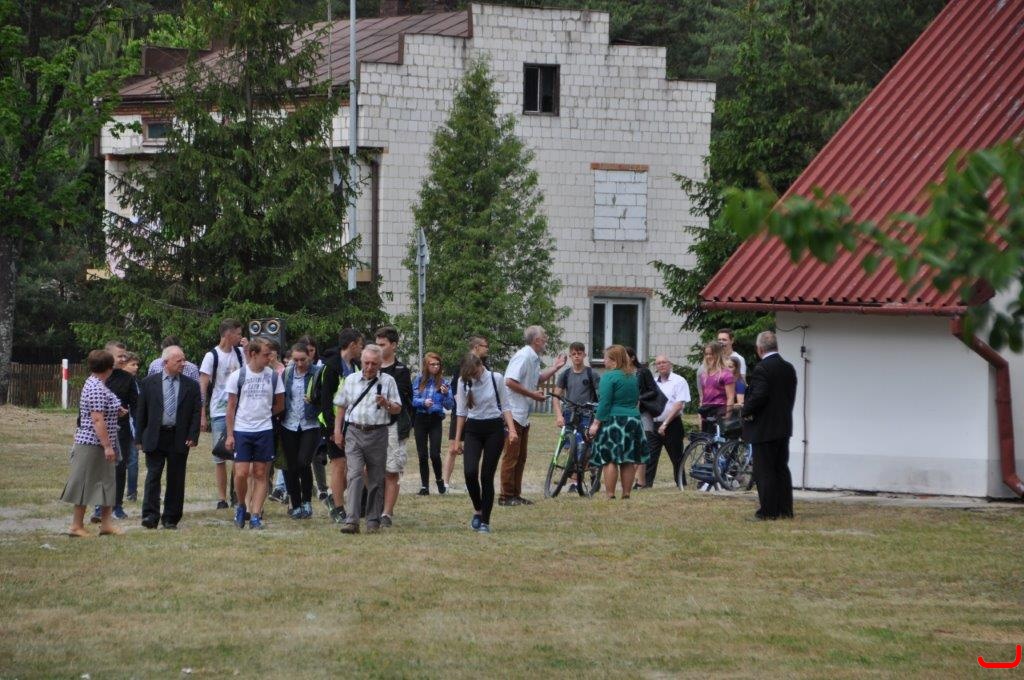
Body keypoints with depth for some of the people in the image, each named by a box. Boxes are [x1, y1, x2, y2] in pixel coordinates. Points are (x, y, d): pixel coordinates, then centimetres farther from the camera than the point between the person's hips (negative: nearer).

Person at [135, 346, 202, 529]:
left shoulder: (191, 385, 6)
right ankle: (150, 516, -7)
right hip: (155, 438, -1)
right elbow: (141, 412, 5)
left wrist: (192, 437, -6)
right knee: (153, 476, -6)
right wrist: (140, 438, 0)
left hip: (179, 439, 1)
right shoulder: (149, 383, 4)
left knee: (176, 479, 4)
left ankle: (171, 518, 11)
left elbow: (197, 413, 5)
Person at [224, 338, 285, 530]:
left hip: (264, 430, 2)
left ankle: (255, 516, 3)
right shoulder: (238, 376, -2)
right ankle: (241, 506, 17)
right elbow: (231, 406, 1)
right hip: (241, 430, -2)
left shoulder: (273, 376, 4)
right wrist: (229, 434, -3)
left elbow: (279, 405, 15)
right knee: (241, 473, -8)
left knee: (260, 474, 1)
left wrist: (264, 414, 7)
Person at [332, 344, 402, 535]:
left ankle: (373, 521, 13)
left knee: (376, 479, 5)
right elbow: (341, 407, 17)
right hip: (354, 433, 0)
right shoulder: (351, 380, 10)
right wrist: (337, 431, 9)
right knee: (355, 474, -12)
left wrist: (386, 404, -16)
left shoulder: (388, 381, 5)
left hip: (377, 433, 0)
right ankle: (351, 521, -18)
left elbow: (397, 409, 5)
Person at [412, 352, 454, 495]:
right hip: (420, 418, 1)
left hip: (435, 420, -1)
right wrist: (423, 402, -21)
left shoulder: (443, 382, 1)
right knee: (422, 454, 4)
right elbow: (413, 400, -2)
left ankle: (439, 480, 15)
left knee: (435, 454, -10)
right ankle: (424, 486, 12)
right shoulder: (419, 381, 2)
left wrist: (446, 394, -18)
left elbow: (450, 406, 0)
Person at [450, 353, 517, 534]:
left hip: (494, 429, -2)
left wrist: (511, 429, -11)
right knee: (470, 472, -15)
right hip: (473, 429, 2)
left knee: (487, 476, -3)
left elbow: (505, 407, 1)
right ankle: (478, 510, 9)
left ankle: (485, 521, 5)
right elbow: (461, 412, 8)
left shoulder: (496, 379, -6)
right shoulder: (464, 382, 0)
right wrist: (457, 439, 8)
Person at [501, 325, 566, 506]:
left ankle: (516, 494, 19)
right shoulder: (523, 356, -16)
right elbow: (510, 382, -24)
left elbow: (537, 379, 32)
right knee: (511, 456, -8)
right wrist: (532, 395, -19)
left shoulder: (534, 358, 16)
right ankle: (506, 496, -6)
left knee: (521, 456, 13)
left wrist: (555, 368, 22)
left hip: (524, 415, 10)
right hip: (513, 414, -10)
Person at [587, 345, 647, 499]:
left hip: (613, 421, -7)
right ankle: (626, 494, 8)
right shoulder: (633, 377, 14)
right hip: (633, 421, 7)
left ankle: (610, 494, -8)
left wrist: (596, 423, -12)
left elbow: (604, 403, -14)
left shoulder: (609, 376, -10)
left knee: (609, 460, -5)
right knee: (628, 462, 7)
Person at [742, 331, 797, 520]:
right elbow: (791, 395, 10)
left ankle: (769, 511, -3)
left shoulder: (762, 369, -17)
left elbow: (758, 396, -24)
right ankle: (785, 510, 15)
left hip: (763, 429, -8)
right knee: (782, 469, 13)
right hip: (784, 426, 8)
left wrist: (746, 411, -9)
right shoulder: (789, 368, 8)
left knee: (764, 471, -3)